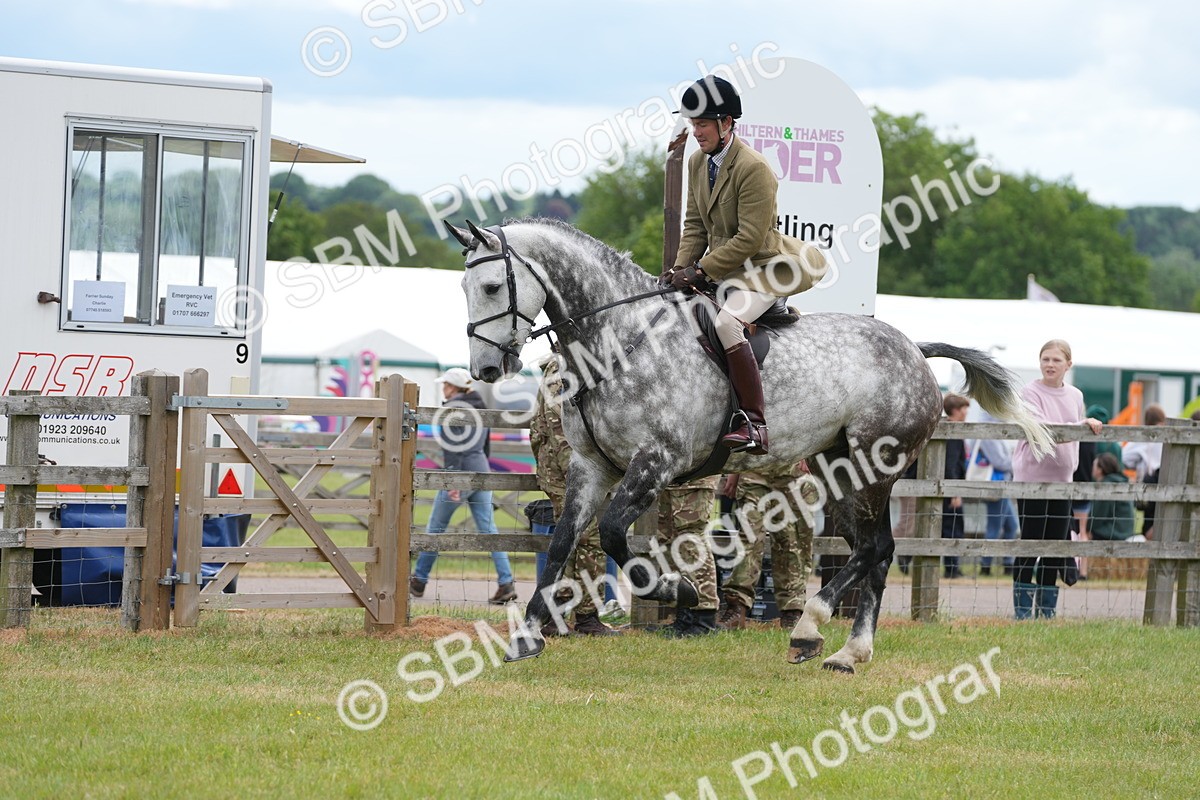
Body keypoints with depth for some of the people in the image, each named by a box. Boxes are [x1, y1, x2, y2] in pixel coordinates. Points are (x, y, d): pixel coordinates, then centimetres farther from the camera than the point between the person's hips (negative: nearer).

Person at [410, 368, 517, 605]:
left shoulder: (453, 408, -10)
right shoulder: (480, 408, 14)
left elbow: (454, 447, -18)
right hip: (481, 471, 7)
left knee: (435, 527, 7)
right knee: (488, 529, 3)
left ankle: (418, 582, 16)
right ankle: (506, 583, -8)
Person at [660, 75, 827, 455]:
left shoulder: (753, 168, -20)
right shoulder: (698, 162, 7)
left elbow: (749, 238, -23)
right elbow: (695, 224, 11)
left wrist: (701, 271, -23)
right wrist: (681, 267, -6)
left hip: (760, 267, -9)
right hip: (721, 265, 9)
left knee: (727, 323, -33)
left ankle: (755, 426, -30)